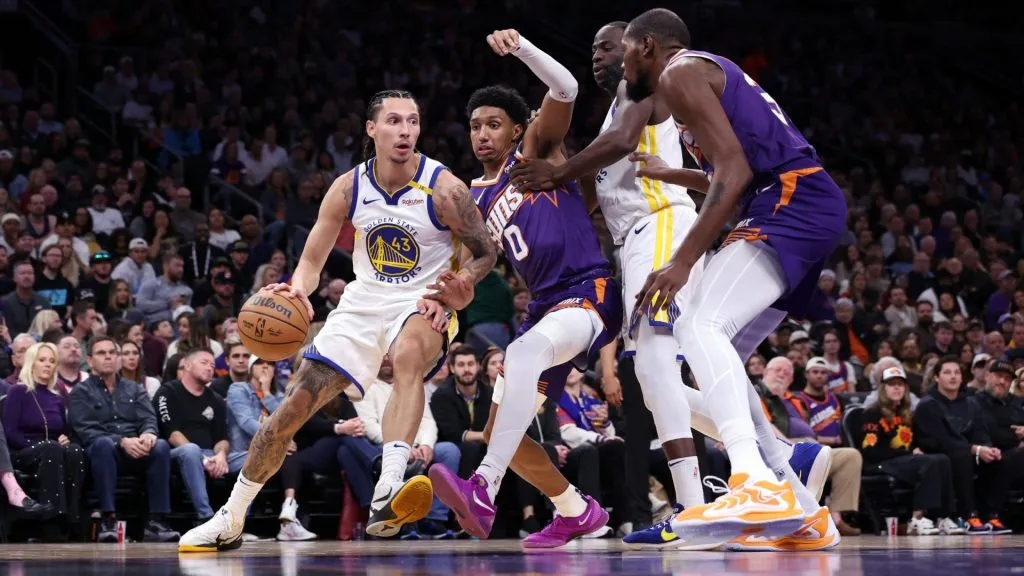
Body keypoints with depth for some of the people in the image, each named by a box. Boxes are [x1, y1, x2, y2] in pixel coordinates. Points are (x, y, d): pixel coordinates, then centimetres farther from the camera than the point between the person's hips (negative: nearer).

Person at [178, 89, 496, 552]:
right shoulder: (348, 188, -5)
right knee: (295, 404, -2)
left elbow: (485, 253, -4)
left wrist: (460, 285, -24)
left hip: (421, 305, -4)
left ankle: (386, 497, -54)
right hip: (362, 304, 4)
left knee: (409, 354, -41)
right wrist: (298, 288, -21)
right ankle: (230, 520, 15)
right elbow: (312, 260, 2)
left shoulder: (443, 189, -14)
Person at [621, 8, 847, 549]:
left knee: (700, 327, -26)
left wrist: (683, 261, -18)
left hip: (791, 201, -10)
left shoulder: (679, 72, -3)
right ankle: (802, 515, 9)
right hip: (808, 214, 10)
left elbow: (734, 171, -15)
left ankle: (759, 486, -47)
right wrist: (668, 174, 48)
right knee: (714, 360, 13)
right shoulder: (712, 72, 28)